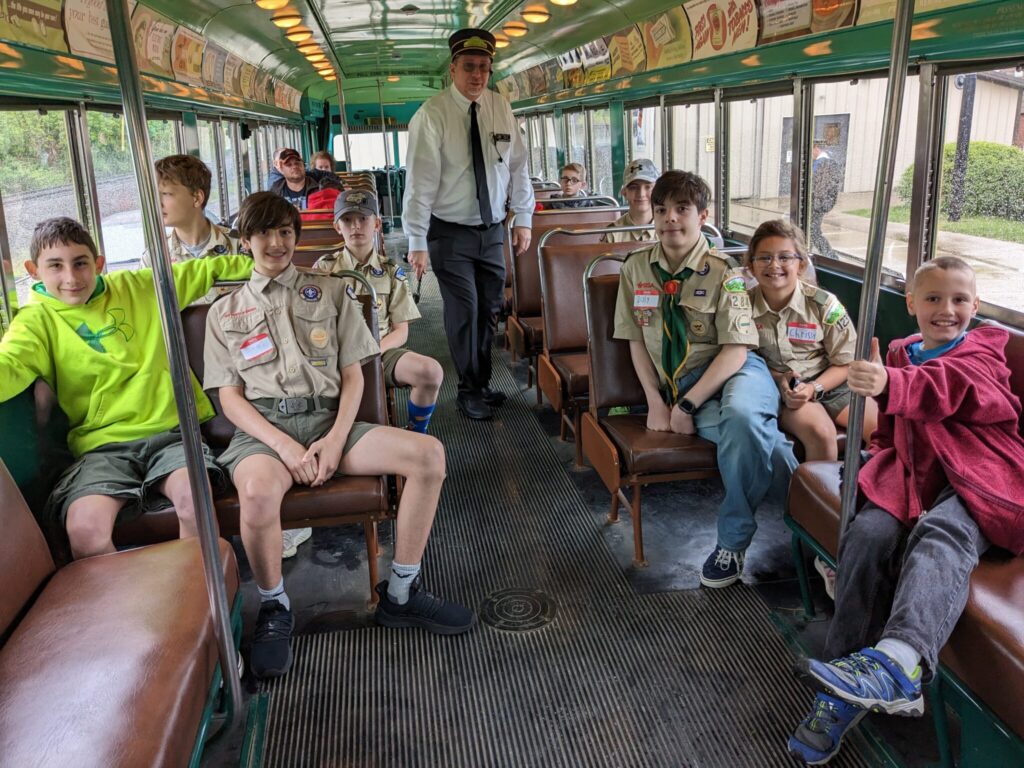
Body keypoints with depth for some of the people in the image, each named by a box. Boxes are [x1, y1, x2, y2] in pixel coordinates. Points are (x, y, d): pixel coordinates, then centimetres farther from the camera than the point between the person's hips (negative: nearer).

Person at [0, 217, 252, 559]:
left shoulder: (138, 287, 14)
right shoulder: (37, 321, 8)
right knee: (85, 528, -29)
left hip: (171, 432, 1)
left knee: (195, 497, -30)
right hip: (103, 445, 0)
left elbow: (204, 270, 23)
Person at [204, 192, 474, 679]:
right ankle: (274, 609, -8)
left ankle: (400, 594, -6)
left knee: (428, 455, -21)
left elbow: (353, 376, 10)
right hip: (263, 428, -2)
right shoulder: (225, 312, 15)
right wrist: (284, 446, -14)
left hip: (328, 419, 2)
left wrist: (336, 439, -9)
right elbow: (230, 397, 5)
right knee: (258, 490, -38)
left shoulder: (330, 292, 18)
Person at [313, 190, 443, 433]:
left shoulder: (392, 272, 10)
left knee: (431, 371, -29)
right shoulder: (324, 268, 8)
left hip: (381, 350, 1)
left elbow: (401, 331, 6)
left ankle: (416, 434, -2)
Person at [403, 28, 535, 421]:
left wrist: (523, 219, 4)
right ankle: (469, 391, 18)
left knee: (489, 309, 12)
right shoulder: (432, 115, -11)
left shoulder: (501, 109, 2)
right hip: (450, 231, -4)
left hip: (492, 229, 5)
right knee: (464, 311, -1)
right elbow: (421, 179, -15)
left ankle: (482, 384, 30)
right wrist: (417, 241, -19)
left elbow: (518, 166, 7)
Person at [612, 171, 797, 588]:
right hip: (680, 390, 2)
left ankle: (732, 542, -20)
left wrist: (687, 404, -17)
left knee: (741, 416, -38)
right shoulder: (636, 268, 10)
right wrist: (656, 403, -1)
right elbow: (636, 340, 12)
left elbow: (735, 350, -8)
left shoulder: (724, 272, -1)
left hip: (735, 374, -1)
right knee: (748, 436, -32)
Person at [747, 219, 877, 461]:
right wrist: (778, 379, -15)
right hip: (777, 387, -2)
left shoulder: (824, 304, -5)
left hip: (829, 382, 2)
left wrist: (814, 388, -17)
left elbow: (845, 362, 0)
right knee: (820, 432, -32)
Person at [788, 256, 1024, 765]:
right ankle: (847, 681, -24)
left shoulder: (982, 355, 8)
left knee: (941, 533, -36)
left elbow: (950, 386, -20)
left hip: (978, 479, -4)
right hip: (911, 476, 4)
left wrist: (889, 385, -42)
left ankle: (897, 660, -60)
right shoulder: (900, 354, 24)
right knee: (868, 535, -26)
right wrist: (881, 452, 10)